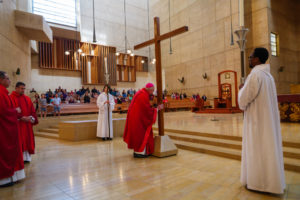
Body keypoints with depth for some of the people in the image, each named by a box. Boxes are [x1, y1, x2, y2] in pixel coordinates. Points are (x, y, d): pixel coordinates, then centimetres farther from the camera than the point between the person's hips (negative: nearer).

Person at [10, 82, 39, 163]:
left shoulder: (27, 98, 11)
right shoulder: (11, 98, -6)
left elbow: (32, 110, 10)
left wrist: (32, 117, -7)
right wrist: (22, 118, -19)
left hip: (27, 124, 5)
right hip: (17, 124, -5)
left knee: (27, 140, 8)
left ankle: (26, 157, 17)